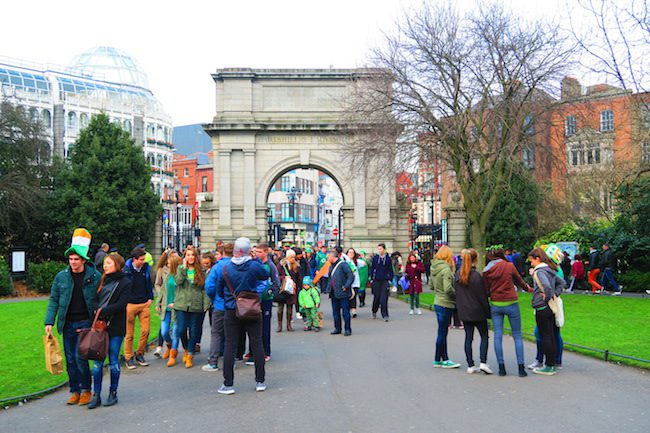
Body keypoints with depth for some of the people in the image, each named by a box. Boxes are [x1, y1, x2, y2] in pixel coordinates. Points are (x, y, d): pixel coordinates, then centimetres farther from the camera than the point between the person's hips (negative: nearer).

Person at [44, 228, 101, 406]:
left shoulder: (95, 276, -5)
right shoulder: (61, 277, 3)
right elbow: (53, 300, 6)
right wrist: (49, 322, -2)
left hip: (85, 323, -3)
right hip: (67, 324, 4)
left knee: (80, 357, -9)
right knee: (70, 359, 9)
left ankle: (86, 390, 9)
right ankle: (75, 391, 22)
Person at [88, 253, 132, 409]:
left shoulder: (125, 283, -3)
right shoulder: (102, 280, 12)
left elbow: (121, 304, -13)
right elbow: (95, 300, 11)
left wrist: (103, 312, -18)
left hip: (115, 327, -4)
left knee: (113, 361, 4)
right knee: (97, 361, 4)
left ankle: (113, 393, 17)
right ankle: (96, 395, 11)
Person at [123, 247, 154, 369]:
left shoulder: (146, 268, 4)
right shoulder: (127, 270, -9)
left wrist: (150, 298, 10)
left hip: (144, 304, 3)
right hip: (130, 305, -3)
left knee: (145, 331, -1)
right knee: (129, 334, 4)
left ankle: (139, 354, 17)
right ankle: (128, 357, 17)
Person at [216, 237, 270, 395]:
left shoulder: (226, 268, -5)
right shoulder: (254, 265, -8)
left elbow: (219, 291, 4)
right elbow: (266, 275, 12)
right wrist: (256, 260, 18)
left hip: (232, 312, 0)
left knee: (230, 346, 4)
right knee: (257, 345, 8)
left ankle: (228, 384, 6)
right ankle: (260, 381, 14)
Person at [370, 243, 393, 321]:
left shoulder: (388, 259, 3)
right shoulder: (375, 258, 5)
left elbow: (390, 270, 7)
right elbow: (372, 269, 10)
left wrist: (390, 280, 0)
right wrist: (371, 279, 6)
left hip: (385, 281, -1)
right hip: (376, 281, 1)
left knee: (384, 299, -7)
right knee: (376, 297, 8)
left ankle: (385, 315, -1)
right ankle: (374, 312, 31)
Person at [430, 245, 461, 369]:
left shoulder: (434, 268, 6)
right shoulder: (446, 269, -18)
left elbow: (431, 286, 14)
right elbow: (448, 289, -24)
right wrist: (457, 296, -9)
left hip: (438, 303, 8)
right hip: (446, 304, -8)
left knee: (442, 332, 15)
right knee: (442, 333, 1)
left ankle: (438, 359, 21)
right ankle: (444, 360, 12)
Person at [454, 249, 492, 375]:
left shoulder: (457, 275, 4)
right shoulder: (476, 276, -16)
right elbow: (482, 296, -14)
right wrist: (488, 312, -6)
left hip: (463, 312, 5)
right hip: (477, 312, -5)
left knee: (468, 337, 10)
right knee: (484, 336, 8)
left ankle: (470, 365, 11)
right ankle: (483, 362, -2)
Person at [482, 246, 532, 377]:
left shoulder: (486, 271, 1)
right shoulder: (509, 266, -5)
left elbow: (486, 291, 5)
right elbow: (519, 280, 11)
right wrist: (528, 288, 30)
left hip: (495, 305, 2)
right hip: (511, 304, -2)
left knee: (498, 336, 6)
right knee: (517, 336, 6)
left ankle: (501, 368, 5)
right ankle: (521, 368, 4)